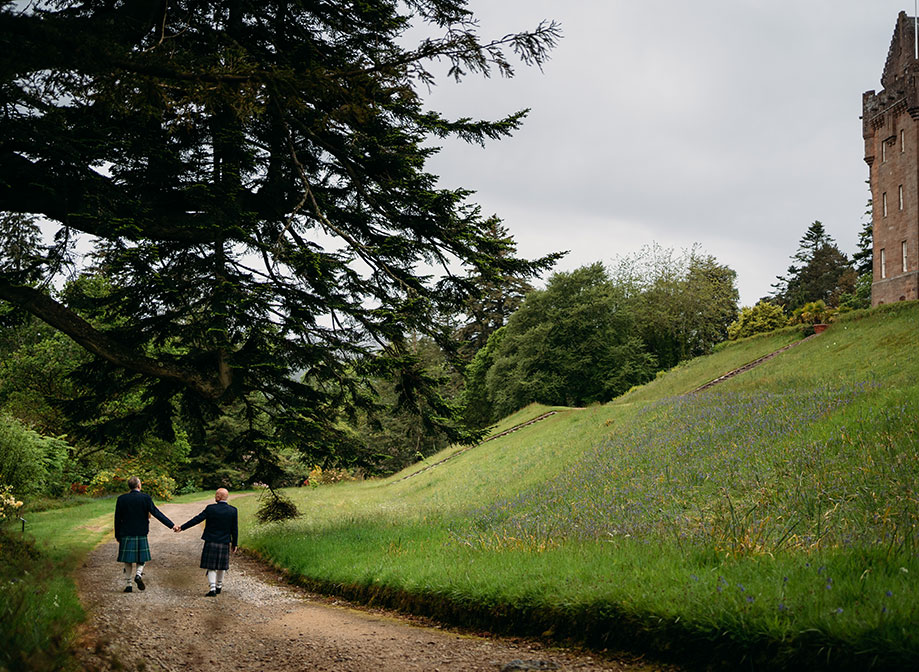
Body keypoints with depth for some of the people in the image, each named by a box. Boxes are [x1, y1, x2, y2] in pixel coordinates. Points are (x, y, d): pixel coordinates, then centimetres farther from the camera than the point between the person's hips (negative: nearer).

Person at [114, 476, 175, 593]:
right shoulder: (145, 498, -7)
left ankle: (128, 584, 6)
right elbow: (157, 513, -10)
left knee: (128, 561, 8)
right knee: (142, 558, 12)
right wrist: (171, 525, -8)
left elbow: (117, 519, 3)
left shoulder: (121, 499, -1)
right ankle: (138, 574, -13)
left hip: (126, 535, 1)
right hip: (141, 534, -1)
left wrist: (117, 535, 13)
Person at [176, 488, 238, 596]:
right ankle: (219, 586, 27)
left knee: (211, 567, 3)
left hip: (211, 542, -2)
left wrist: (182, 527, -1)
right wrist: (234, 544, 9)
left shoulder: (210, 508, -10)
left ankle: (212, 588, -10)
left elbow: (197, 519, -9)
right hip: (224, 543, 2)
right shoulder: (233, 510, -5)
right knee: (221, 567, 17)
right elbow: (234, 529, -1)